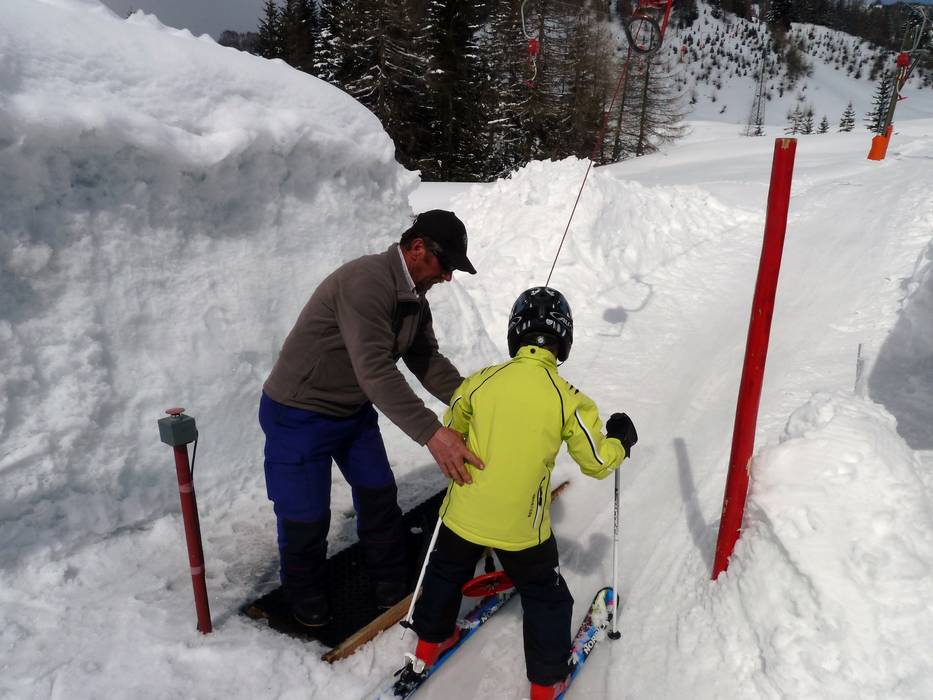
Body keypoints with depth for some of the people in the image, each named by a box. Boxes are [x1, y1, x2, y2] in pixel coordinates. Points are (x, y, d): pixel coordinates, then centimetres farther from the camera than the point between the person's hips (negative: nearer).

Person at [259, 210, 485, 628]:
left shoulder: (414, 299, 0)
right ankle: (304, 593, 33)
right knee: (307, 516, 5)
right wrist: (431, 432, -44)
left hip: (354, 410, 8)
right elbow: (375, 370, -40)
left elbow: (429, 362, 3)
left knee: (379, 496, 13)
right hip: (300, 416, -8)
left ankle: (392, 585, 34)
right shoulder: (366, 281, -31)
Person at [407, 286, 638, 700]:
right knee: (545, 595, 21)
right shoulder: (568, 399, -17)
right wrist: (621, 440, 12)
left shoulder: (480, 381, -10)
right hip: (522, 526, -2)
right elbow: (597, 462, -7)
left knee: (447, 571, 28)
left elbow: (451, 431, 6)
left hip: (465, 512, 3)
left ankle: (430, 642, 46)